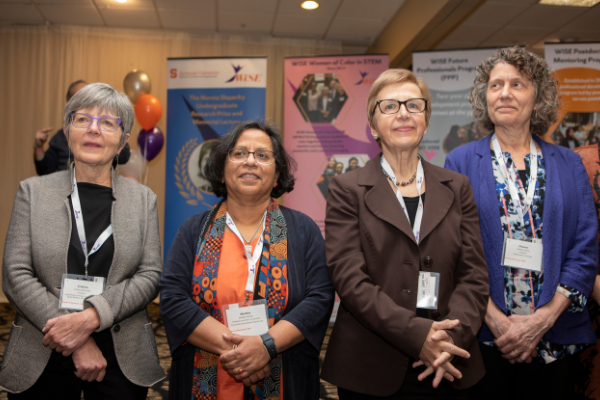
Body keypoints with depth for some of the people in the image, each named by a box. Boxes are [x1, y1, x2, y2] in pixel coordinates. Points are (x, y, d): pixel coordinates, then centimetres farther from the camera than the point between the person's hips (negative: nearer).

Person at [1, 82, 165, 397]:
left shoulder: (143, 199, 3)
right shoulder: (33, 191, 1)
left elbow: (150, 274, -3)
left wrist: (91, 317, -18)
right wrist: (76, 341, -13)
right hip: (41, 358, 0)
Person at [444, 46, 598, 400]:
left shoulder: (569, 165, 6)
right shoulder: (461, 162, 0)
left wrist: (543, 319, -10)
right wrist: (497, 321, -13)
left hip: (556, 340, 2)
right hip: (482, 336, -2)